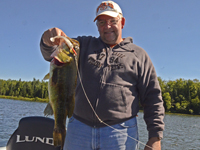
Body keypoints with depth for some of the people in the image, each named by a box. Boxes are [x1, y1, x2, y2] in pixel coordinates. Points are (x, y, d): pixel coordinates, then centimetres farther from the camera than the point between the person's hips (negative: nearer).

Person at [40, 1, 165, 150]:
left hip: (120, 133, -2)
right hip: (79, 128, 3)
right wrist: (49, 42, -20)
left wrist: (155, 136, -5)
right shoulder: (84, 44, 15)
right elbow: (53, 54, 4)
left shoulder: (138, 54, 7)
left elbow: (153, 97, 3)